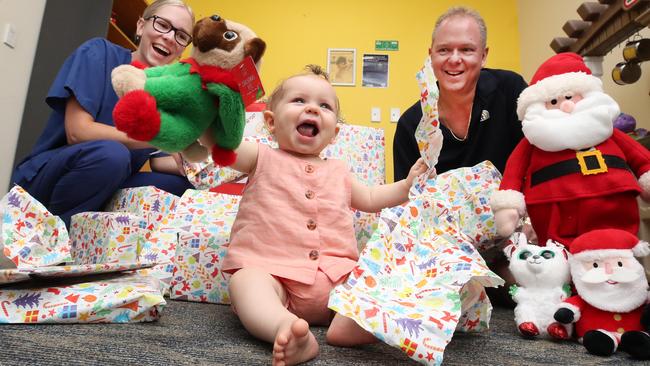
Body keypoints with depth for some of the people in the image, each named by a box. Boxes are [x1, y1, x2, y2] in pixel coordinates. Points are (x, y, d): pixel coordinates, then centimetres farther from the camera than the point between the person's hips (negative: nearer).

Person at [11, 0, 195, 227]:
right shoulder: (100, 53, -10)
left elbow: (159, 161, 3)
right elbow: (77, 132, -21)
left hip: (107, 187, 6)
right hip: (43, 179, -5)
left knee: (181, 183, -12)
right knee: (111, 153, -33)